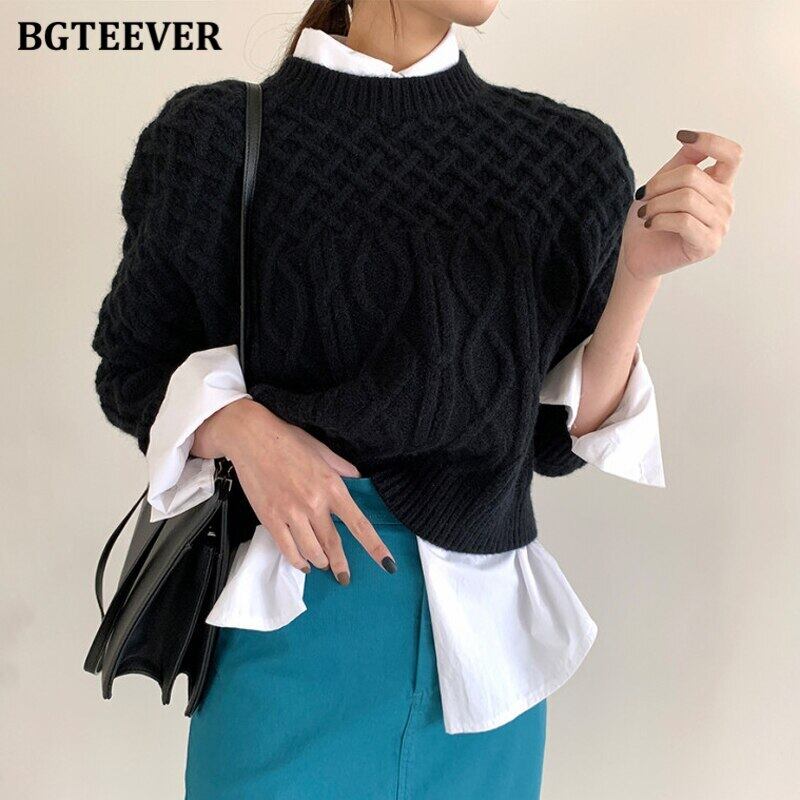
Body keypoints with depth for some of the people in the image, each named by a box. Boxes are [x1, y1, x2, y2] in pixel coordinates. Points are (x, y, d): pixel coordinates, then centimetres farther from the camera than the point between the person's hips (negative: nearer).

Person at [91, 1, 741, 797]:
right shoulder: (215, 137, -6)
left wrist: (640, 275, -15)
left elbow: (559, 431, 0)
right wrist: (238, 425, -17)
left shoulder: (565, 156, -1)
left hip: (479, 618, 3)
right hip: (284, 607, -2)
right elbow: (132, 366, 3)